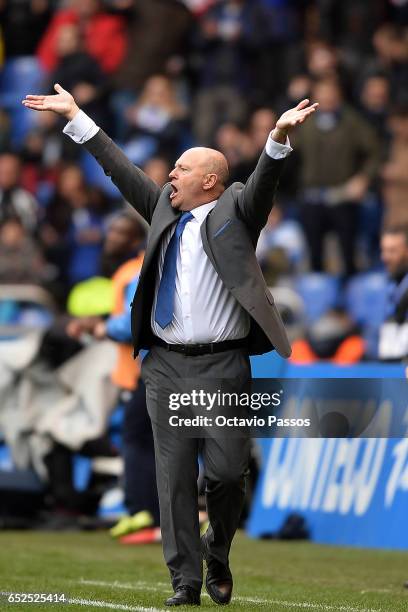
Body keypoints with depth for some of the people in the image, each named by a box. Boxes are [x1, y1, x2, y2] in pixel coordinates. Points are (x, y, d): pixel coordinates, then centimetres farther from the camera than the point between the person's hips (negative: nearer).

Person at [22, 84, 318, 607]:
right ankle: (186, 580, 6)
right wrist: (75, 118, 20)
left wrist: (279, 136, -32)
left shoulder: (234, 211, 3)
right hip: (167, 367, 4)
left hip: (223, 367, -4)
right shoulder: (165, 210, 14)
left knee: (227, 473, -5)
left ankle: (217, 557, 20)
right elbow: (120, 169, 19)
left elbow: (263, 182, -14)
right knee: (174, 476, 1)